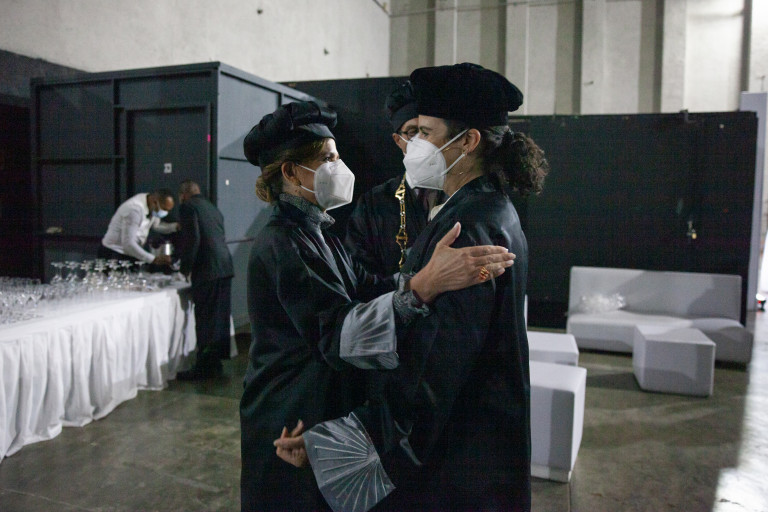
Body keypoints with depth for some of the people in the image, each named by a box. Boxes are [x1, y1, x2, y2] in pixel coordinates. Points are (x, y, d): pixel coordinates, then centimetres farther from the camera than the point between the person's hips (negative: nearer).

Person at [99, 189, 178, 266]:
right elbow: (128, 244, -31)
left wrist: (176, 226, -5)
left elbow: (157, 225, 14)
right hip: (114, 256, -8)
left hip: (131, 254, 8)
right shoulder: (134, 209, -28)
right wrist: (154, 259, -35)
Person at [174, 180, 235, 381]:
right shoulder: (213, 208, 22)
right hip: (224, 268, 8)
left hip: (206, 270, -8)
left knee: (205, 320, -3)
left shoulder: (188, 206, -2)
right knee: (220, 318, 12)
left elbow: (192, 239, -14)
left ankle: (203, 367, 4)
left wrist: (186, 268, -4)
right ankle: (215, 364, 21)